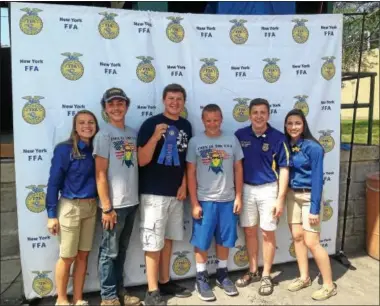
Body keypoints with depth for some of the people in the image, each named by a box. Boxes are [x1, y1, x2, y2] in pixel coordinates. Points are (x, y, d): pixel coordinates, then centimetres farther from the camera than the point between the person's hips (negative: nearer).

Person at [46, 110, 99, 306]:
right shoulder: (64, 149, -10)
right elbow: (54, 182, -9)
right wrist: (52, 214, -11)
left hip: (91, 207, 5)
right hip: (70, 207, -5)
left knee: (83, 255, 13)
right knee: (67, 257, 7)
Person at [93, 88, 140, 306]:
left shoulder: (133, 133, 9)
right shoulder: (104, 135, -8)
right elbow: (101, 174, -11)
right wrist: (107, 207, -14)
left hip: (132, 202, 6)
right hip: (114, 204, -6)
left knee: (122, 250, 17)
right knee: (110, 252, 5)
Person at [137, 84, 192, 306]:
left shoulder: (186, 126, 8)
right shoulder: (151, 124, -9)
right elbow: (142, 160, -13)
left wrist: (184, 185, 6)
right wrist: (155, 137, -26)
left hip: (176, 193, 6)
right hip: (154, 193, -5)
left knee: (168, 239, 15)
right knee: (153, 242, 0)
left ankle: (165, 282, 29)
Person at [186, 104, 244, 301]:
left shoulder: (232, 140, 1)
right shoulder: (195, 142, -4)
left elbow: (238, 169, 6)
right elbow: (191, 174, -3)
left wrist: (238, 197, 2)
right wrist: (194, 203, -7)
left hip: (227, 200, 2)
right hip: (204, 200, -2)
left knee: (224, 240, 13)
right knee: (201, 241, 5)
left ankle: (222, 274, 31)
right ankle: (201, 278, 22)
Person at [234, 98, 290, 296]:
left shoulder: (278, 138, -9)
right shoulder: (240, 135, -2)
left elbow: (283, 169, -6)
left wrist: (280, 198, -10)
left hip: (268, 189, -2)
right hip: (246, 189, 3)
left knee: (268, 233, 6)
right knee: (249, 231, 12)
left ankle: (266, 276, 22)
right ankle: (253, 272, 29)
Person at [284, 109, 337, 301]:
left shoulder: (312, 147, -14)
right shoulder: (286, 145, 3)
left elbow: (317, 178, -16)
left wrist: (315, 208, -18)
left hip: (309, 196, -6)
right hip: (292, 195, 6)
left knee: (311, 242, -4)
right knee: (297, 236, 11)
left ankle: (329, 285, 12)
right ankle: (304, 278, 27)